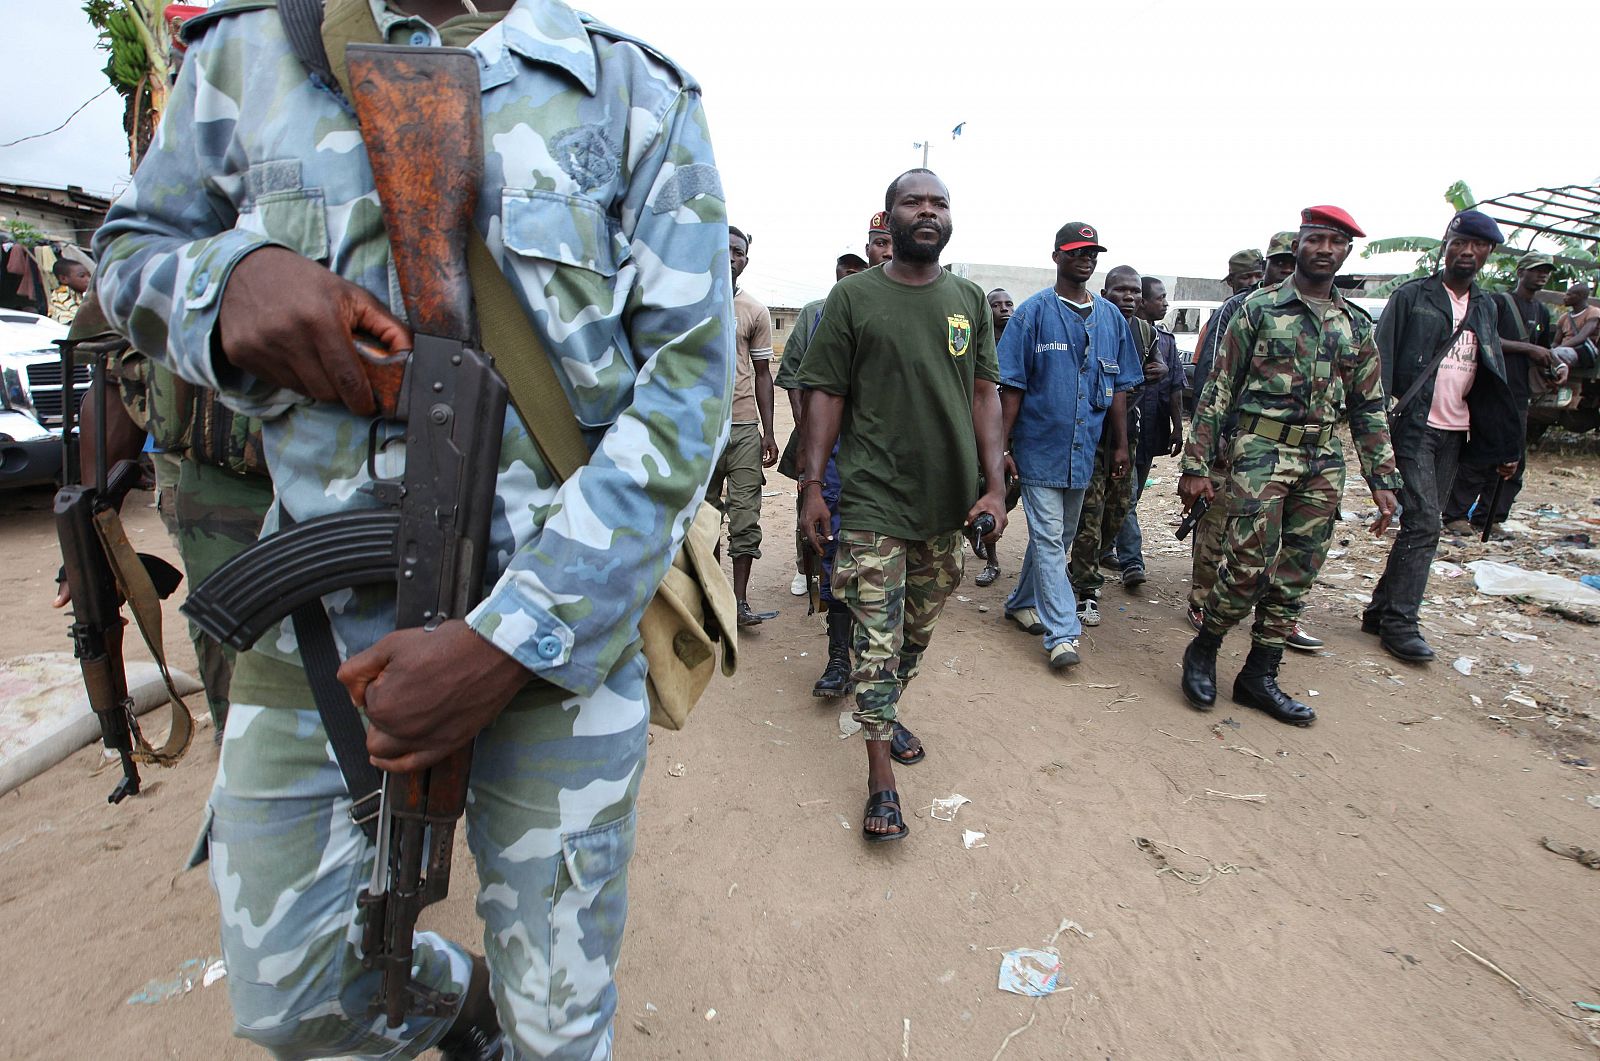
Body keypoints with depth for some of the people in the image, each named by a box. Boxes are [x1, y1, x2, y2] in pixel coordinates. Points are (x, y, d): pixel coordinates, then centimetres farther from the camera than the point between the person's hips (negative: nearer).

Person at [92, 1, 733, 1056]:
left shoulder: (637, 93, 0)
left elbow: (687, 386, -10)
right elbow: (130, 251, 19)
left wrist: (511, 641, -18)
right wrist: (229, 274, -10)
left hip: (564, 614, -2)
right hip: (322, 613, 4)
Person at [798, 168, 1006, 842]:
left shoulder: (969, 299, 10)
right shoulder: (854, 295, 1)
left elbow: (985, 395, 9)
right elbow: (826, 394, -1)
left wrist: (995, 484, 1)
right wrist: (811, 485, -6)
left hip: (948, 498, 4)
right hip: (874, 497, -4)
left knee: (918, 629, 16)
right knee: (876, 637, -4)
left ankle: (885, 713, 40)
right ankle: (881, 783, 6)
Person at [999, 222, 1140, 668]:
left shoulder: (1111, 317, 11)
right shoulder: (1033, 312, -3)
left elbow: (1119, 388, 14)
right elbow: (1011, 386, -7)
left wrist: (1120, 444, 9)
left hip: (1085, 450, 6)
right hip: (1040, 446, -5)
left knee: (1061, 537, 15)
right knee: (1048, 538, -6)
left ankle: (1022, 603, 32)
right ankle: (1062, 633, -3)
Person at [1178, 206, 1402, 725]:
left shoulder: (1356, 325, 14)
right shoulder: (1259, 309, 0)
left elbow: (1370, 408, 16)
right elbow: (1218, 390, -4)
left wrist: (1383, 480, 9)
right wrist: (1196, 465, -10)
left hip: (1324, 461, 5)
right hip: (1262, 450, -5)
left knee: (1296, 575, 6)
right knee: (1249, 566, -10)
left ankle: (1259, 676, 17)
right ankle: (1203, 650, 12)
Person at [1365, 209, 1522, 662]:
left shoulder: (1486, 307, 16)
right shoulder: (1412, 295, 0)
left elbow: (1493, 380, 16)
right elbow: (1381, 358, -7)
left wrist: (1505, 445, 12)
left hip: (1455, 433, 6)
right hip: (1413, 425, -6)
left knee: (1423, 525, 7)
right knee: (1423, 523, -11)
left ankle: (1381, 610, 15)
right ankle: (1400, 621, -4)